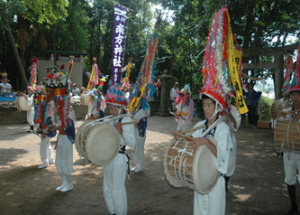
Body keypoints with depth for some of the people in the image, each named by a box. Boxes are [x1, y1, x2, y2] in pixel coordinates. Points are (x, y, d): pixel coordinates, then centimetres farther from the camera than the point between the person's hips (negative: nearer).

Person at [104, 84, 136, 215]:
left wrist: (120, 132, -29)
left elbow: (132, 143, -22)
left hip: (119, 160, -9)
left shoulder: (127, 120, -15)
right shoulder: (114, 120, 9)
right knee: (107, 189, 18)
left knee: (117, 190, 4)